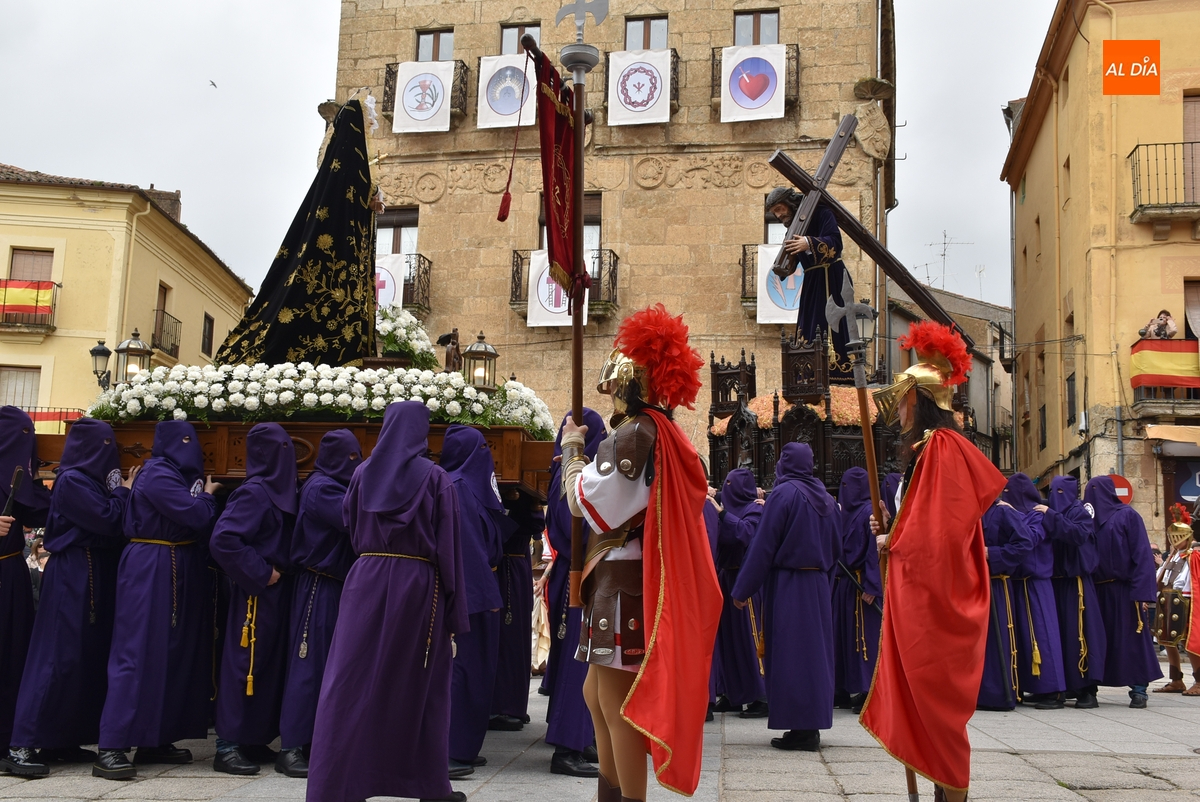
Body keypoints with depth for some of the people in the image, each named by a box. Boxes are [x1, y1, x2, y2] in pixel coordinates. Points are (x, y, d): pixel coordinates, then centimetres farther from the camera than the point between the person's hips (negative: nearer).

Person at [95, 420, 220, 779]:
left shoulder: (176, 475, 16)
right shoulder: (157, 475, -14)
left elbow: (197, 520, 17)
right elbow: (198, 516, -19)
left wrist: (201, 496, 3)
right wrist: (207, 495, -2)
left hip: (177, 572, 10)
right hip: (152, 571, -10)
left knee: (171, 651, 10)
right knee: (139, 651, -12)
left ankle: (154, 740, 16)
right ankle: (110, 749, -12)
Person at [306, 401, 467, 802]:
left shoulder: (363, 472, 6)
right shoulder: (435, 478, -3)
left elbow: (350, 529, 14)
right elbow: (447, 546, -5)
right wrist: (454, 612, -2)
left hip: (365, 582, 2)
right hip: (418, 585, -2)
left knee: (352, 682, 3)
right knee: (420, 685, 8)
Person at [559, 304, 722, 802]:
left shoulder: (633, 434, -15)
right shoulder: (658, 431, 17)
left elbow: (582, 501, -14)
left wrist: (572, 449, 0)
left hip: (623, 578, -10)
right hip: (628, 574, 10)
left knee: (616, 700, -6)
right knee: (596, 693, 17)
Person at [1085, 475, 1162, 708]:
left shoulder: (1127, 516, 0)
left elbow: (1141, 554, -7)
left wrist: (1142, 592, -15)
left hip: (1124, 590, -4)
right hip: (1098, 591, 4)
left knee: (1132, 638, -3)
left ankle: (1139, 689, 2)